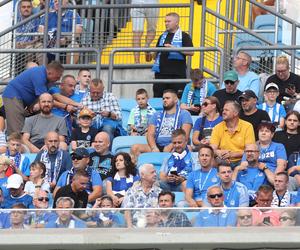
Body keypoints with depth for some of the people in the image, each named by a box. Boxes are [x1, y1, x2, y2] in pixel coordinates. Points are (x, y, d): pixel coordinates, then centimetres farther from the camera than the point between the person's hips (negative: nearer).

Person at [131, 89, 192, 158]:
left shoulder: (184, 114, 11)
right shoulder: (157, 115, 23)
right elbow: (150, 134, 11)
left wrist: (171, 146, -19)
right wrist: (154, 148, -11)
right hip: (158, 146, 4)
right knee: (135, 148, -22)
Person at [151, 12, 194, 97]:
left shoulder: (184, 36, 0)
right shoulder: (163, 36, 18)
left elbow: (191, 52, -10)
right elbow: (157, 51, 26)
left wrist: (174, 48, -18)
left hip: (177, 74, -5)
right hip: (161, 72, 5)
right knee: (157, 95, 4)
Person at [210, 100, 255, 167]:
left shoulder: (247, 127, 0)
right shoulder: (218, 128, 7)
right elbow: (213, 149, -2)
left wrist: (232, 154, -21)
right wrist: (219, 153, -26)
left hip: (241, 161, -2)